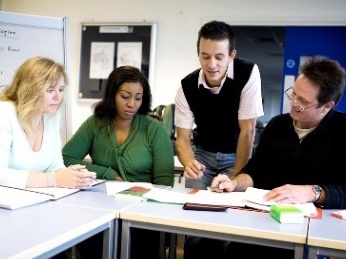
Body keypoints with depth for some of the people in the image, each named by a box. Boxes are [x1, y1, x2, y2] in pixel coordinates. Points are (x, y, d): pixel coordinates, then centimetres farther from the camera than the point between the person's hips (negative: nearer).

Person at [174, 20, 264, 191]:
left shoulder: (248, 73, -23)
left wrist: (236, 178, -21)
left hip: (237, 154, -2)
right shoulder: (187, 86, -15)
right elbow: (183, 137, -13)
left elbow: (247, 130, -22)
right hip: (202, 153, 2)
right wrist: (189, 163, -36)